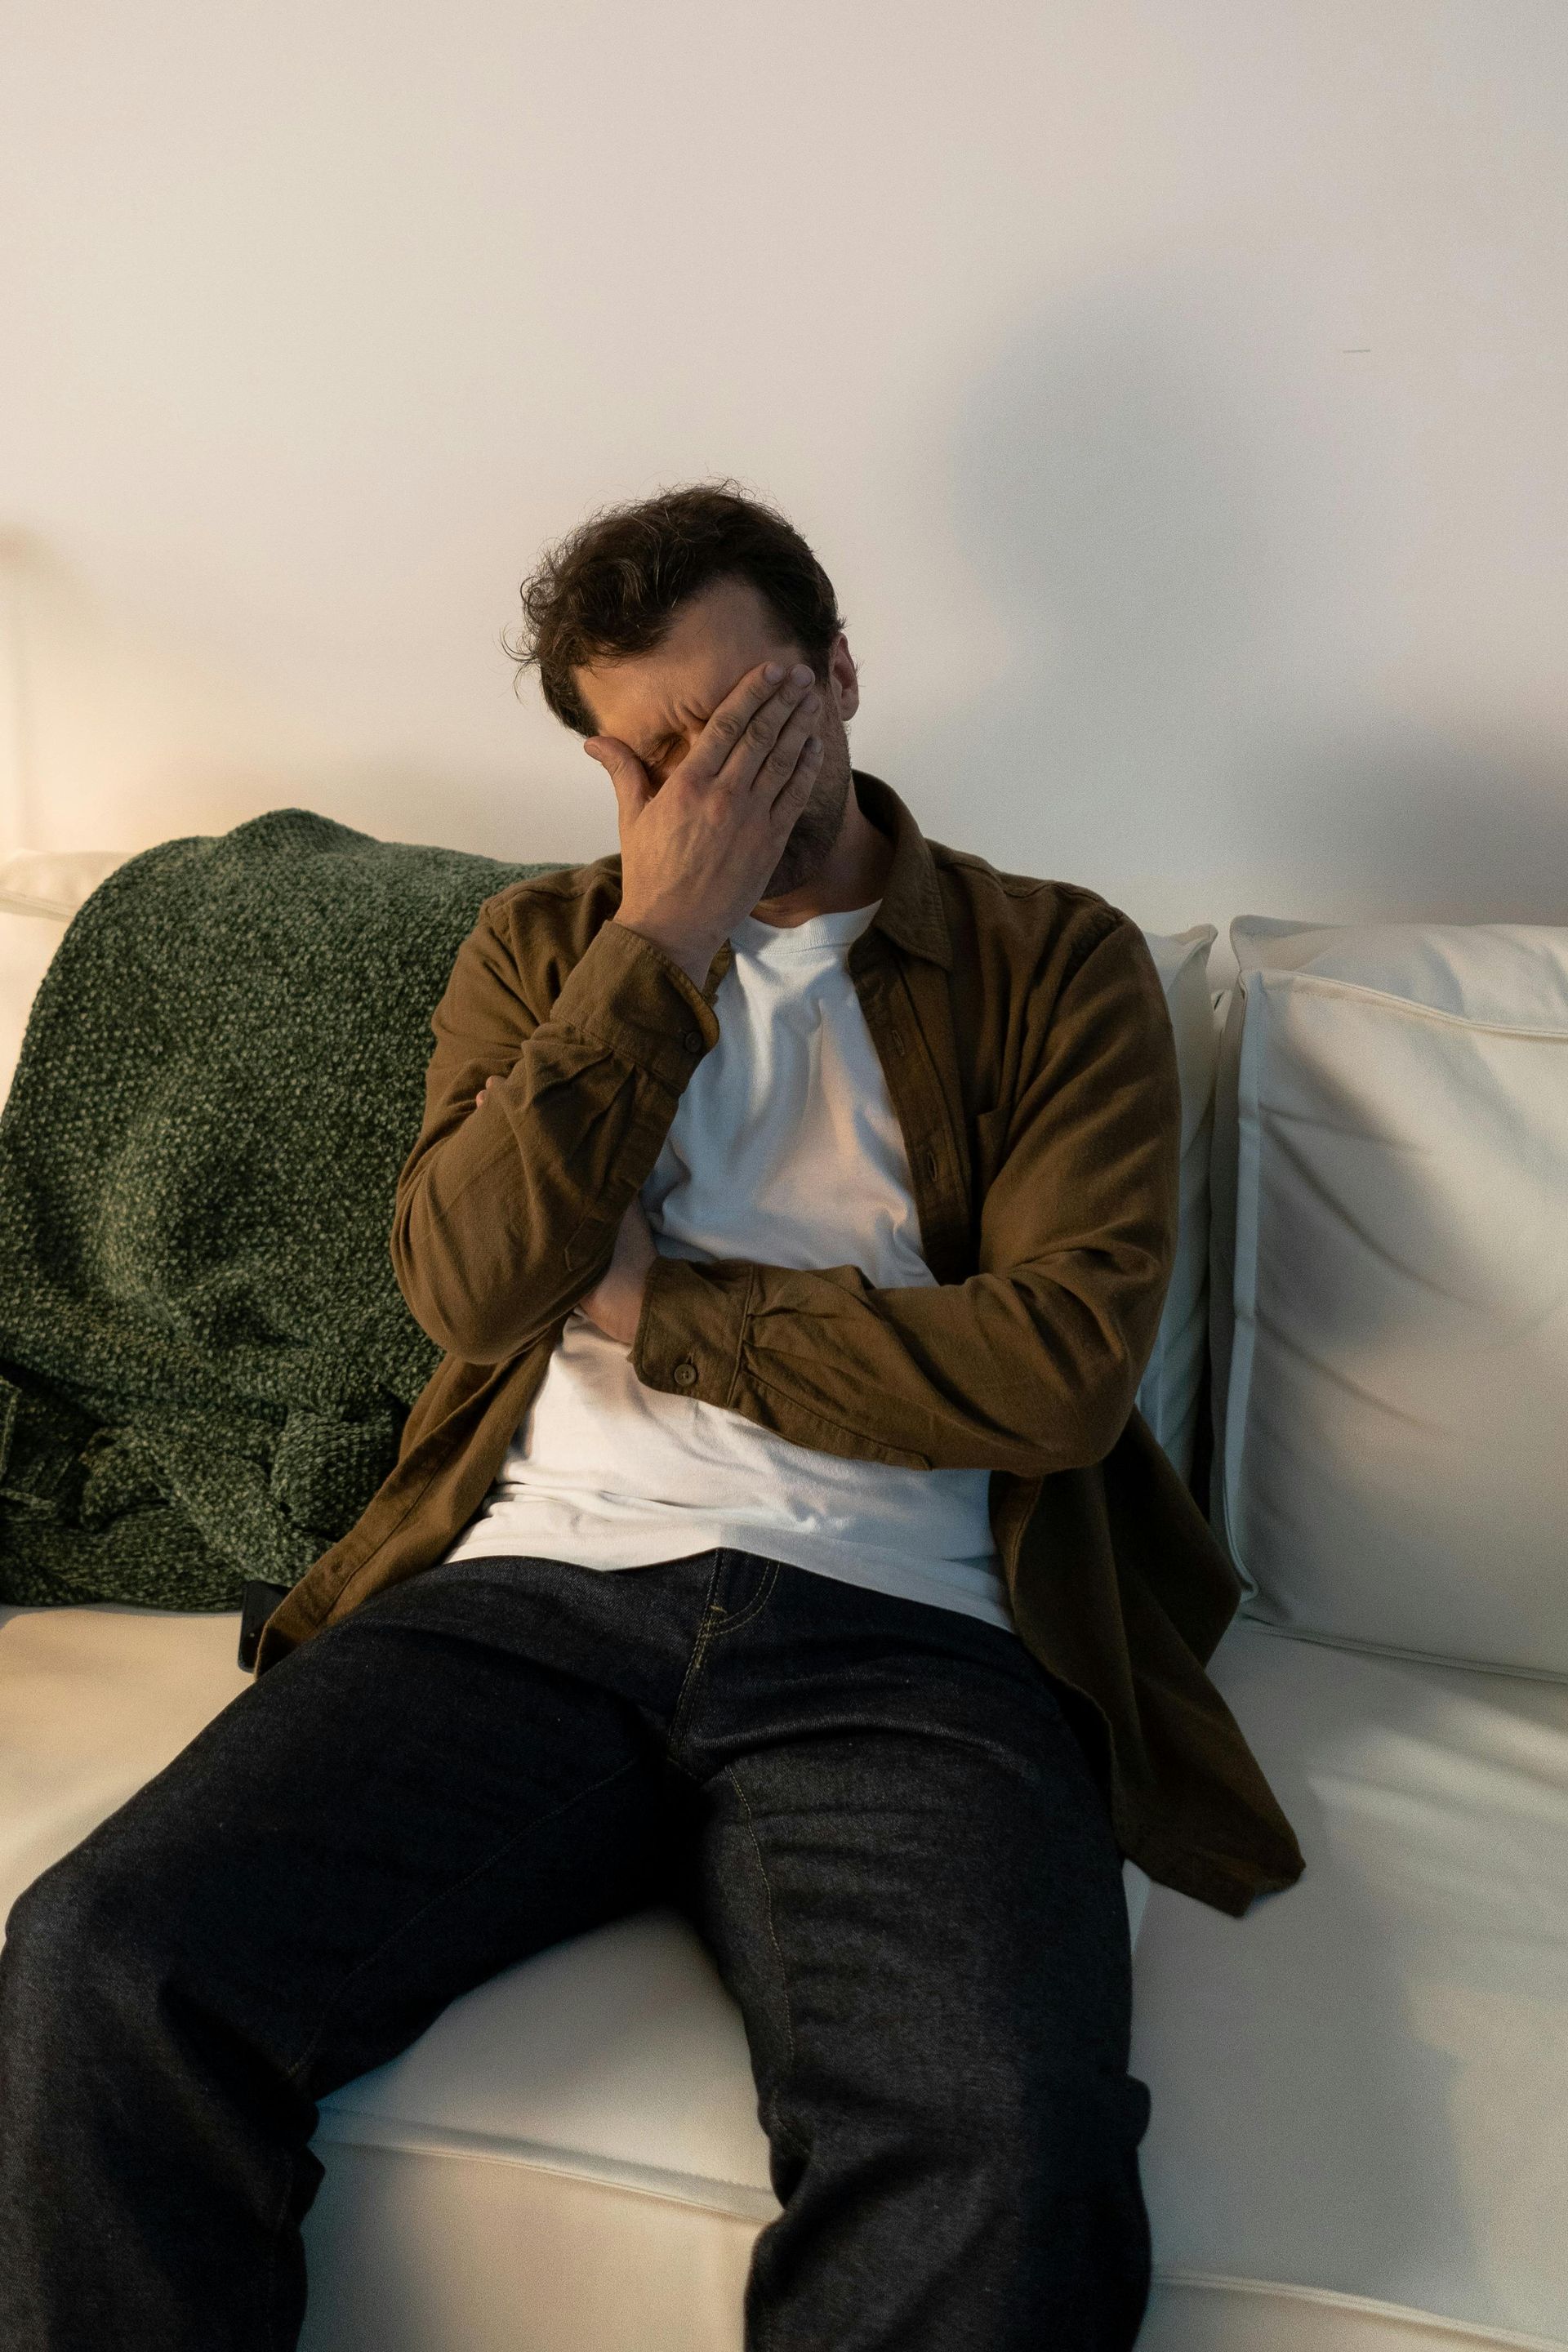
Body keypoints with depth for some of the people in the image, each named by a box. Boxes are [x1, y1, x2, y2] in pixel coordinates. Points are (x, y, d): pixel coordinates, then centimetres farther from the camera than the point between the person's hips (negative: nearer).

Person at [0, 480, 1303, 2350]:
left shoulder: (1057, 966, 11)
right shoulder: (545, 947, 20)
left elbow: (1065, 1363, -4)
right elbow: (467, 1287, 2)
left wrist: (649, 1309, 0)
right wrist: (666, 939, -2)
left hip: (900, 1641, -2)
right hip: (535, 1589, 3)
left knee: (1009, 2160, -32)